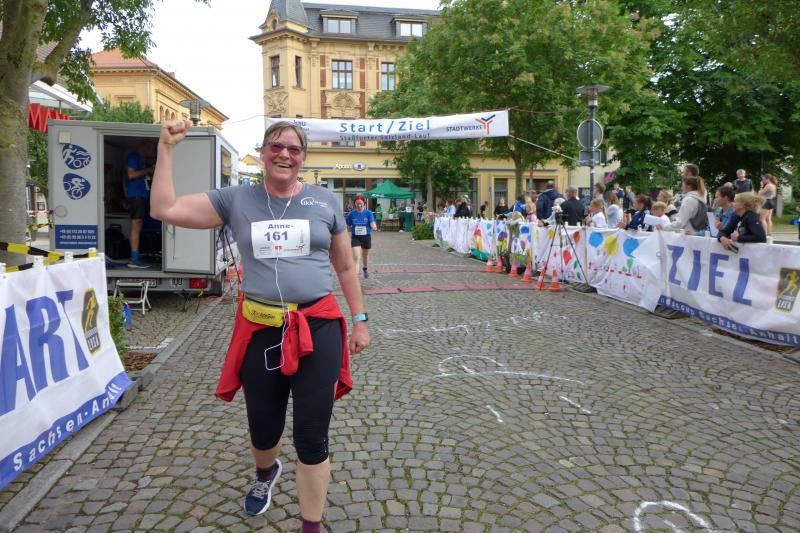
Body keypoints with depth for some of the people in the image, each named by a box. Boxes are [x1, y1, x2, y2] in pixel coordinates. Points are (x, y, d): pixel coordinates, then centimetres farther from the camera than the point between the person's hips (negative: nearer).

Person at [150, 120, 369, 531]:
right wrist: (166, 147, -3)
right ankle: (266, 474, 57)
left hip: (319, 328, -1)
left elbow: (345, 266, 11)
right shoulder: (236, 200, 5)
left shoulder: (324, 201, 4)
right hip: (260, 331, 2)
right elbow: (164, 210, 1)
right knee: (263, 430, 18)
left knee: (312, 438, 3)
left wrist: (359, 320, 10)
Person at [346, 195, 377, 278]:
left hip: (366, 237, 2)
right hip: (355, 237, -1)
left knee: (365, 255, 24)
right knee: (356, 257, -18)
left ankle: (365, 268, 53)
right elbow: (347, 225, 3)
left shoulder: (368, 213, -11)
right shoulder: (351, 214, -9)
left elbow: (372, 223, -23)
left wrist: (374, 226, -42)